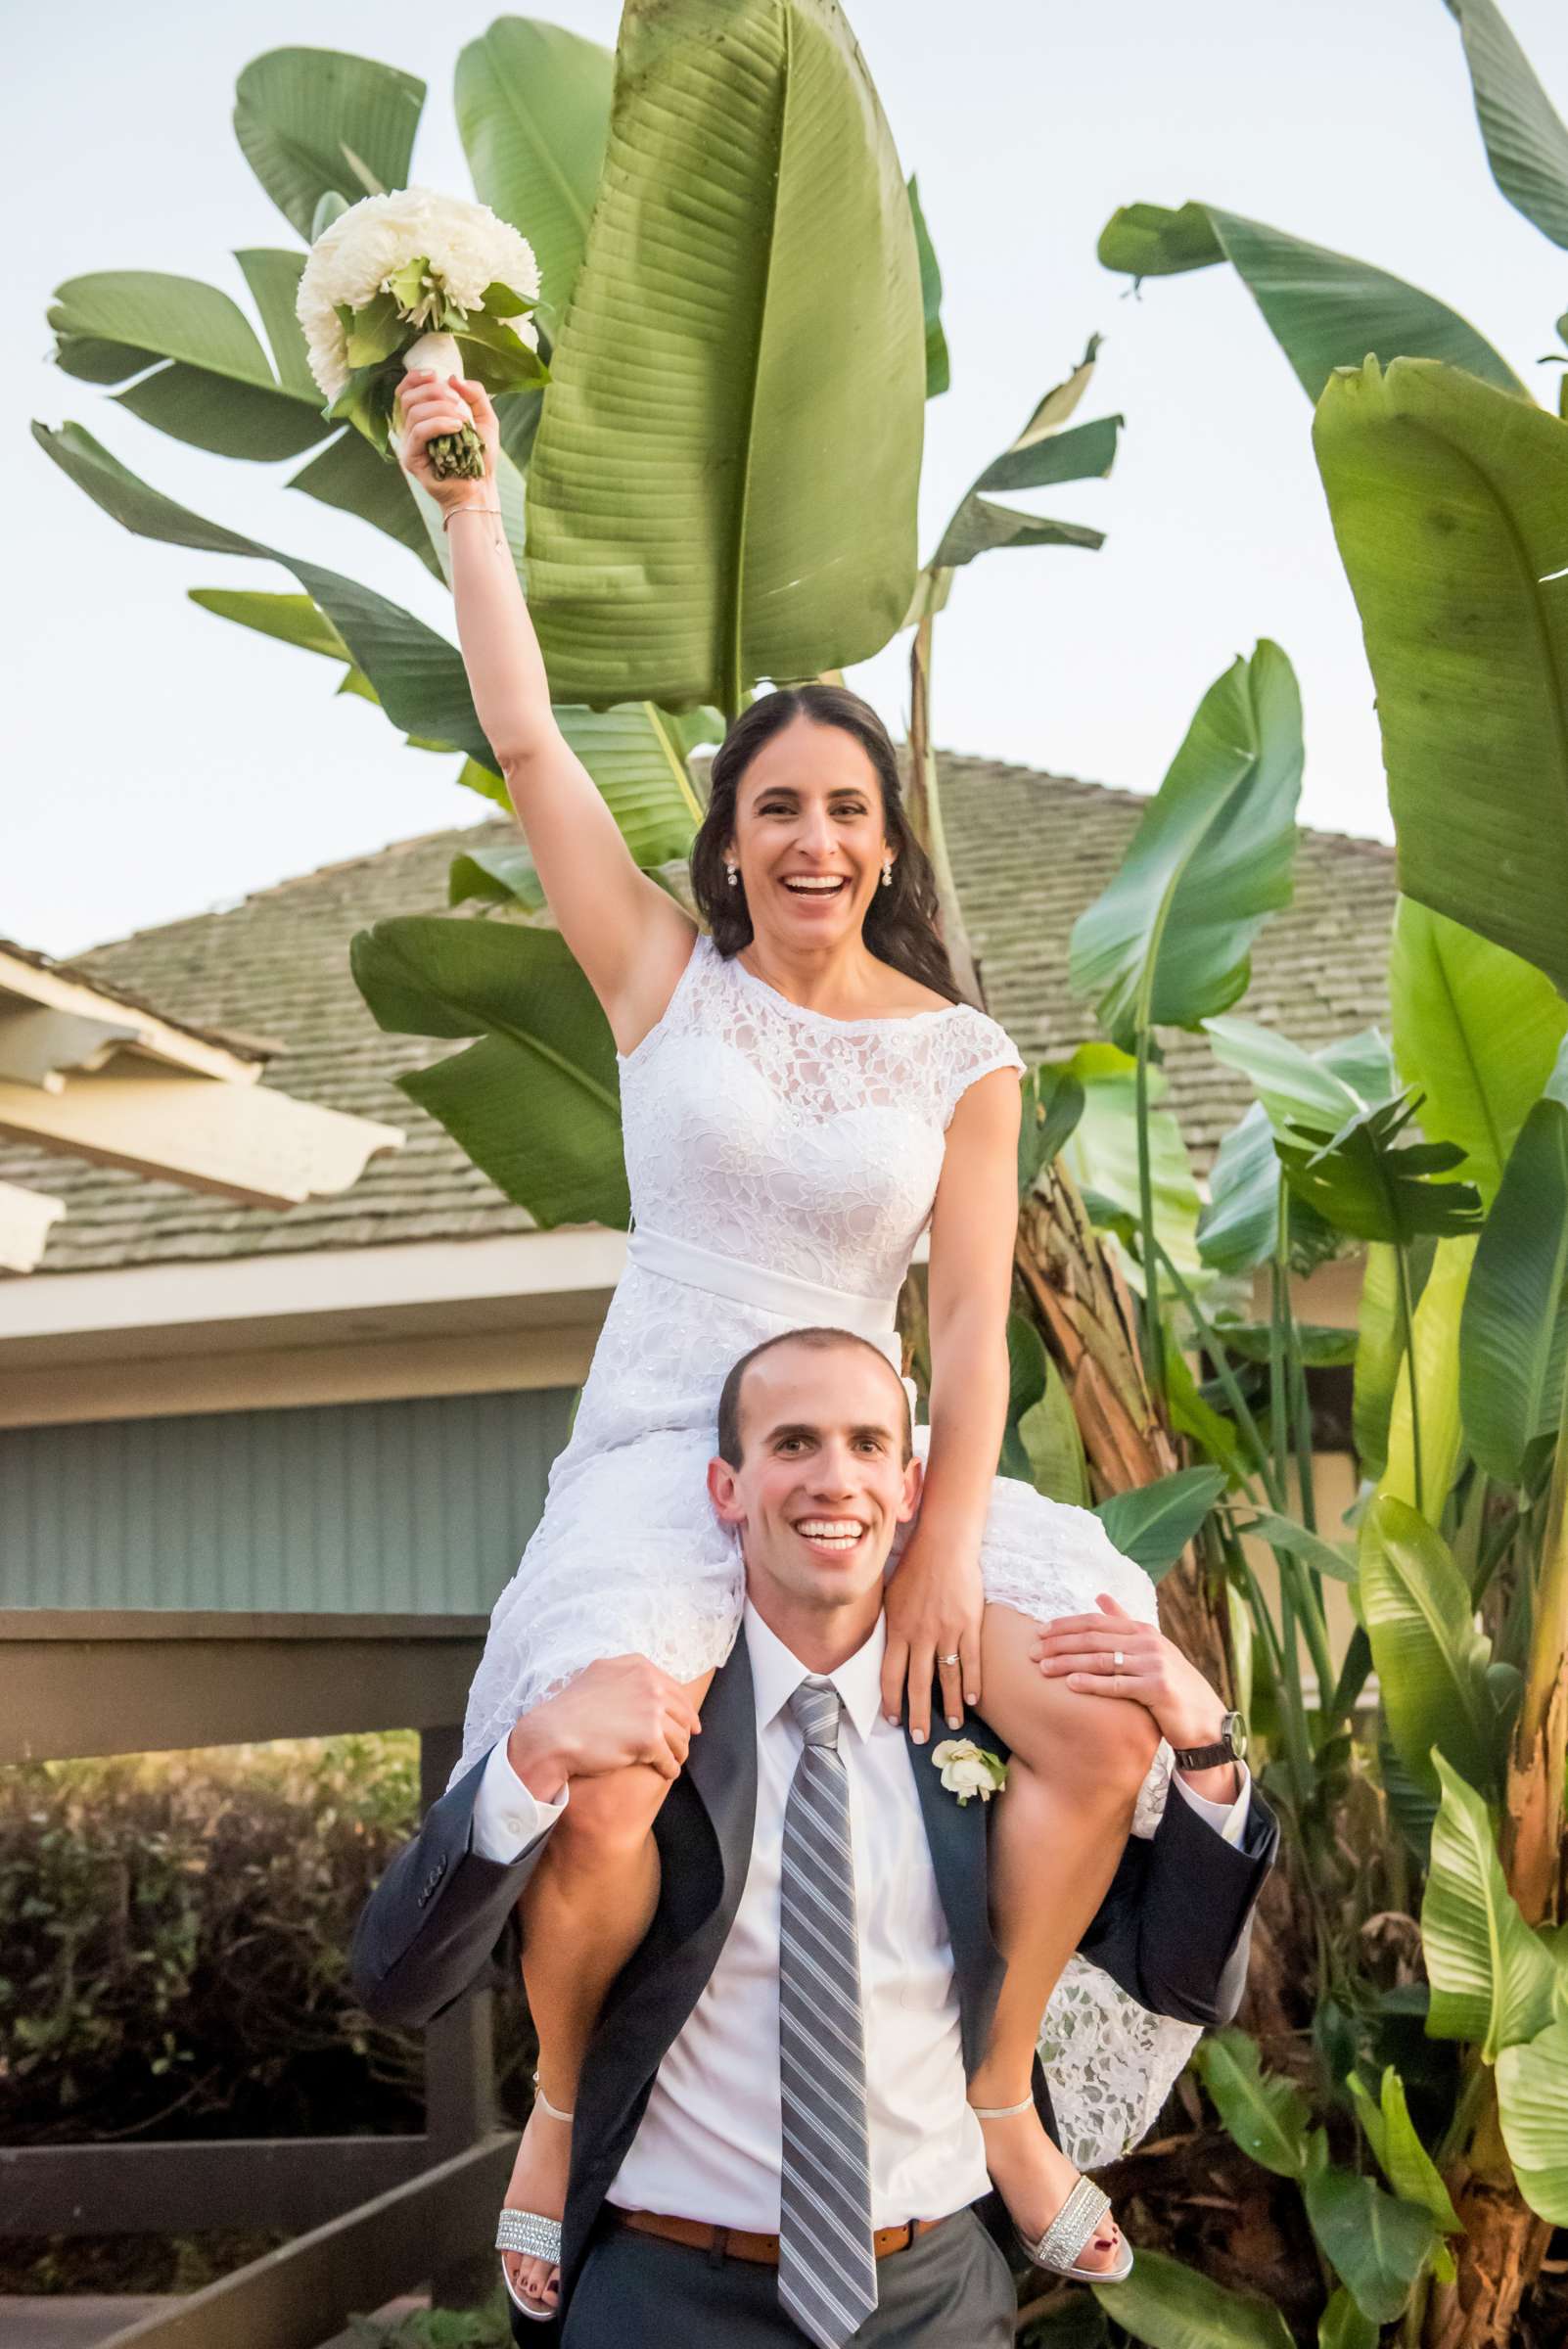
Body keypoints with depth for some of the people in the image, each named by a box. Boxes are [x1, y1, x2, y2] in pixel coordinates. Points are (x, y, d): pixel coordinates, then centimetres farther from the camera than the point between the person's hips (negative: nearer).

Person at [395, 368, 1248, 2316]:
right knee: (593, 1803, -29)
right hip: (659, 1451, -2)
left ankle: (1002, 2089, 9)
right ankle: (560, 2100, 6)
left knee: (1104, 1732, -17)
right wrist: (466, 496, -5)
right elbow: (524, 738, -4)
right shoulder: (670, 979, 1)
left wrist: (947, 1543, -13)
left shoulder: (965, 1059, 4)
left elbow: (971, 1316, -2)